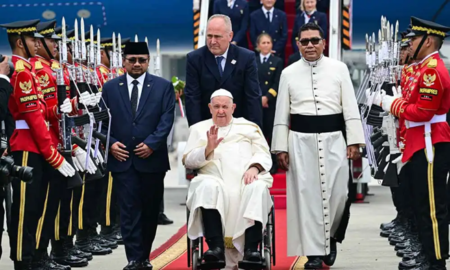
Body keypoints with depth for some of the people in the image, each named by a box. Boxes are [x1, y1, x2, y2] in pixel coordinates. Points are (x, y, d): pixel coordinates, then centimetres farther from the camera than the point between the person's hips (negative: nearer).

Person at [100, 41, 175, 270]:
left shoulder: (163, 87, 5)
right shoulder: (110, 88, 9)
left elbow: (167, 119, -3)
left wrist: (151, 144, -14)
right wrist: (110, 143, -8)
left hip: (152, 158, 0)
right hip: (122, 159, 0)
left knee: (150, 211, 7)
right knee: (130, 210, -6)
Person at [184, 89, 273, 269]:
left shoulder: (249, 127, 27)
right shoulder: (199, 129, 25)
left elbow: (264, 154, 15)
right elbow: (187, 160, 12)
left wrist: (254, 167, -9)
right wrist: (208, 149, -7)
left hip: (246, 179, 1)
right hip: (215, 178, -1)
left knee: (258, 188, -36)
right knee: (208, 186, -38)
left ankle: (251, 249, -42)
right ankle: (216, 247, -45)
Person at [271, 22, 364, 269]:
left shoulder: (339, 69, 4)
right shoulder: (288, 73, 6)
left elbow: (350, 108, 2)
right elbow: (282, 113, 8)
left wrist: (354, 142, -5)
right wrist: (281, 147, 3)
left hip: (333, 139, 0)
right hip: (301, 140, 1)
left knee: (337, 193, -3)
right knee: (306, 195, 0)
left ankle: (330, 236, 25)